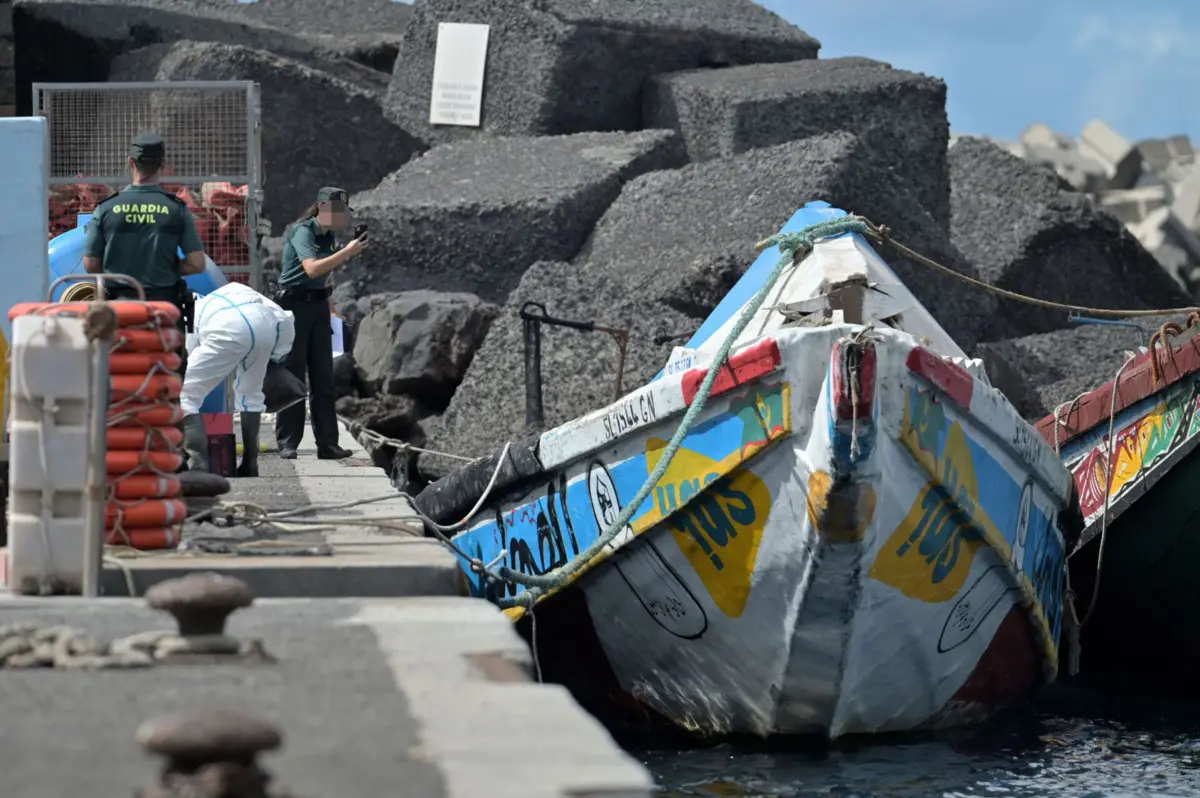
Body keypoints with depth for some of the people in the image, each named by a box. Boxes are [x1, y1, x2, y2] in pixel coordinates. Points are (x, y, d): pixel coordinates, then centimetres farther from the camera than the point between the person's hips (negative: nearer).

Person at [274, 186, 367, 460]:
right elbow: (312, 268, -28)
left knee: (323, 377, 6)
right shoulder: (303, 232, -13)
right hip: (296, 303, -8)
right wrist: (346, 252, -28)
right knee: (292, 375, -5)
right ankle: (287, 444, -1)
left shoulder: (327, 236, 11)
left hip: (318, 304, 8)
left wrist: (345, 257, 7)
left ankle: (327, 443, 8)